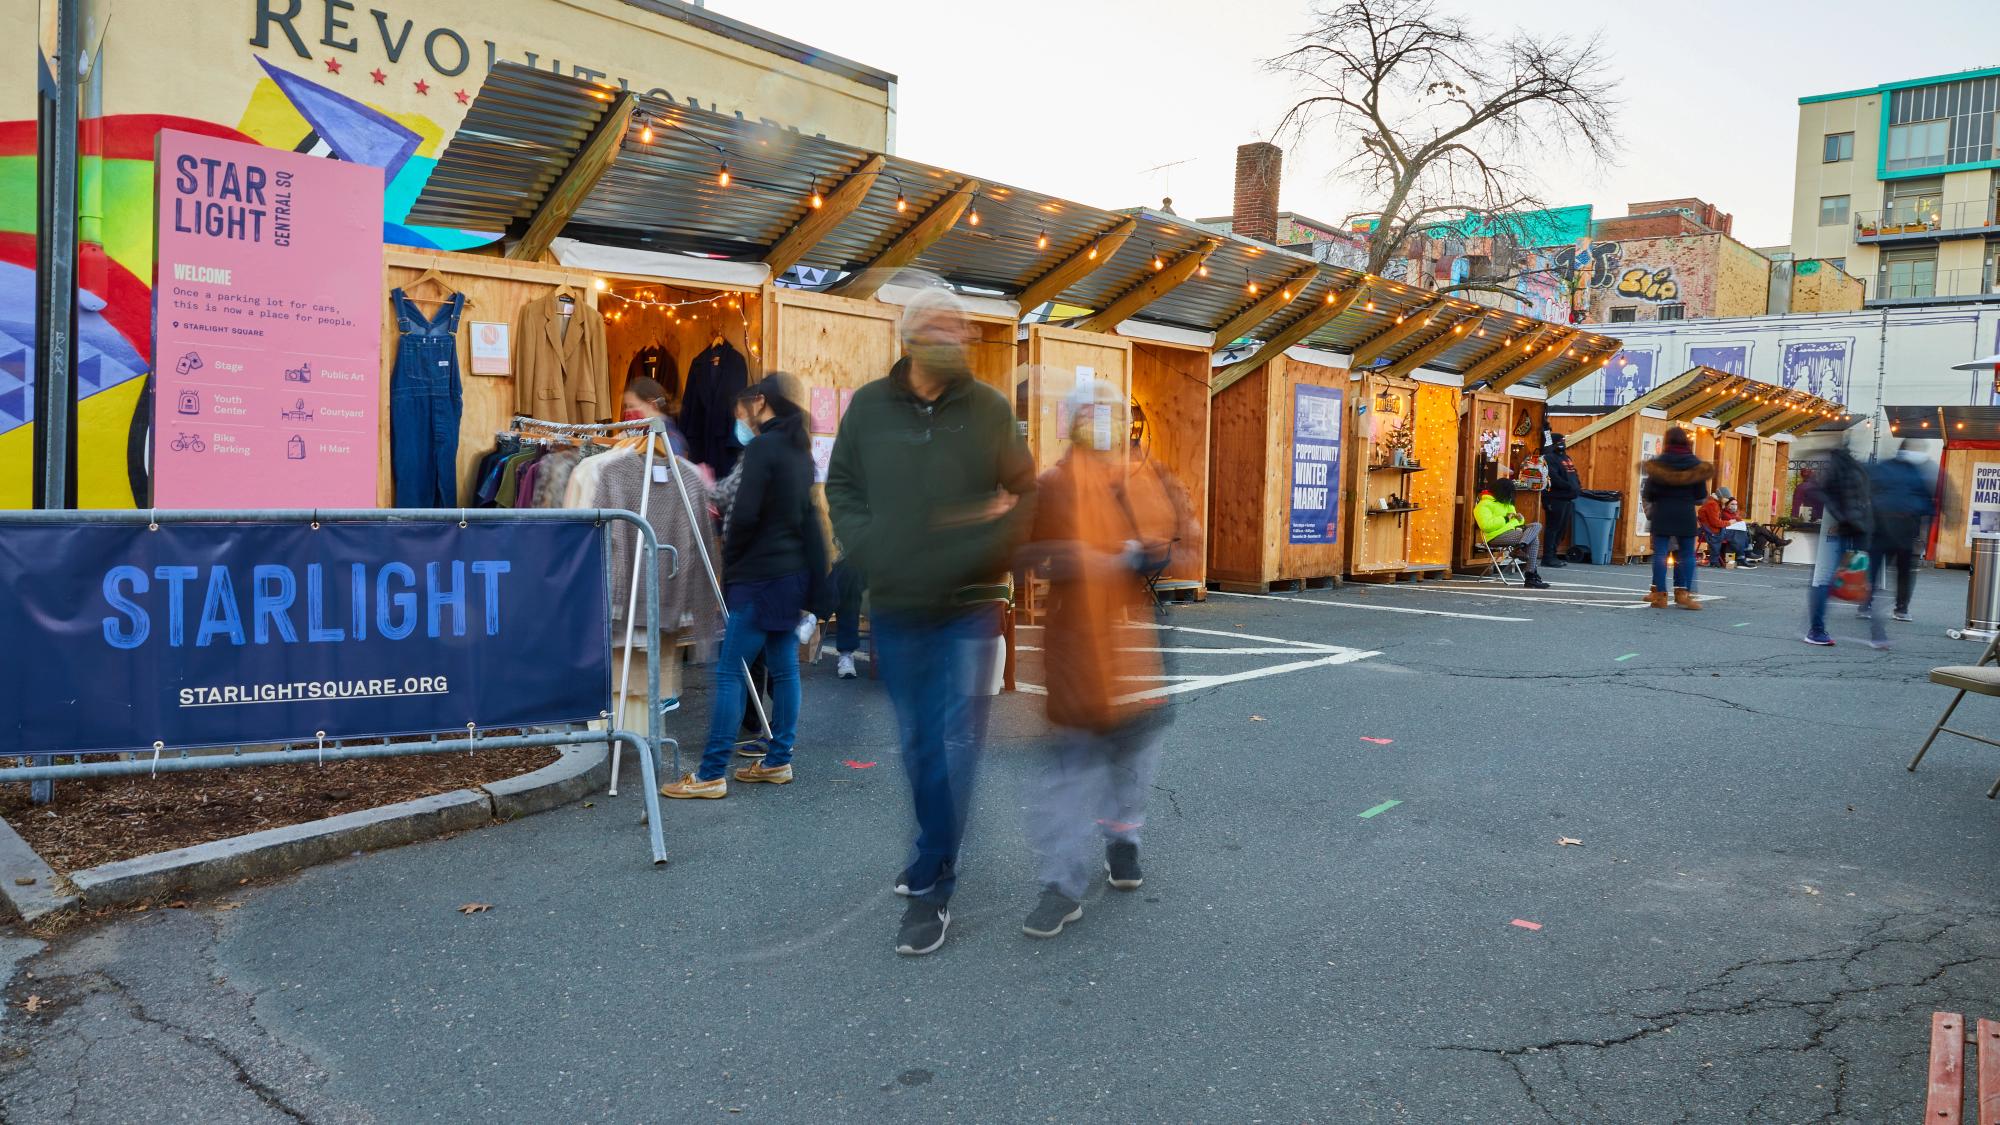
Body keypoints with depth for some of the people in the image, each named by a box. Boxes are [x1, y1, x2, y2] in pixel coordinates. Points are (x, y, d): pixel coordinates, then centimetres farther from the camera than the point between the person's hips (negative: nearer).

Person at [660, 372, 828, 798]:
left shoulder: (761, 448, -13)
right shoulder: (800, 451, 13)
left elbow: (745, 515, -18)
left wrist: (729, 564, -3)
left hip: (759, 576, -9)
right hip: (794, 574, 9)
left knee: (730, 672, -7)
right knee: (783, 668, 12)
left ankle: (711, 774, -5)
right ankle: (778, 761, 19)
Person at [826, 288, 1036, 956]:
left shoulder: (989, 409, -2)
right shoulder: (870, 407, 3)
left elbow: (1027, 494, 2)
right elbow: (841, 487, 10)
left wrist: (992, 548, -14)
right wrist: (866, 544, -6)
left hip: (968, 608, -2)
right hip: (894, 607, 3)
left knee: (954, 748, -4)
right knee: (916, 743, 15)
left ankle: (928, 886, 7)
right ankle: (938, 855, 35)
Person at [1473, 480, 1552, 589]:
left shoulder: (1506, 503, 23)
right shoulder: (1484, 505, -8)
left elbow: (1513, 521, 32)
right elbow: (1486, 525, -23)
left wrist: (1519, 518, 7)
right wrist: (1505, 519, -15)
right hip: (1497, 535, -10)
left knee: (1536, 526, -7)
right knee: (1533, 539, -20)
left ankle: (1522, 546, -32)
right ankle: (1531, 577, -24)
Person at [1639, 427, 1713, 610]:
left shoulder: (1658, 463, -5)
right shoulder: (1696, 464, 0)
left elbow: (1648, 493, -3)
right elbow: (1701, 494, 3)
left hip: (1662, 514, -1)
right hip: (1686, 514, 1)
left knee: (1660, 553, 1)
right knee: (1687, 554, 8)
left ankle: (1660, 594, 0)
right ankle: (1683, 592, 5)